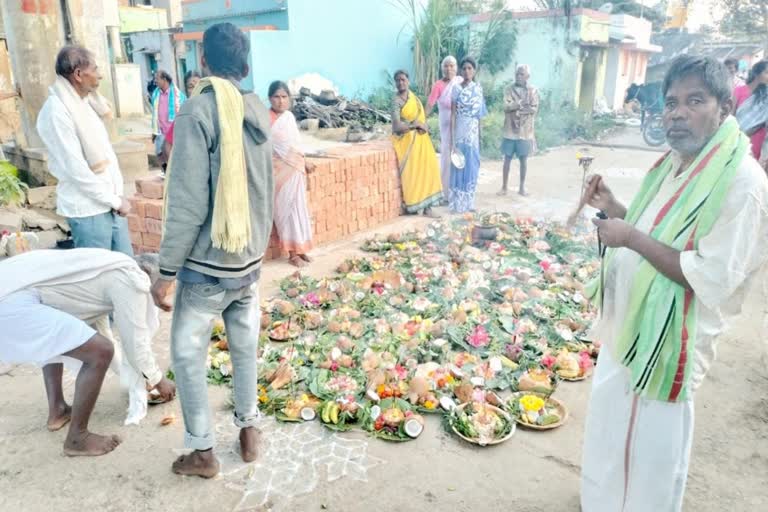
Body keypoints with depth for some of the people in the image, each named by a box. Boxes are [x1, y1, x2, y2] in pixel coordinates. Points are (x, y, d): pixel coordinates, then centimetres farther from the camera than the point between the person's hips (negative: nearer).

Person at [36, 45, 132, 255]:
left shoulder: (85, 102, 11)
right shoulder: (56, 111, -16)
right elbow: (75, 169, -19)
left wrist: (117, 198, 9)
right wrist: (115, 201, -12)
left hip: (110, 203, 8)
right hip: (88, 210, -8)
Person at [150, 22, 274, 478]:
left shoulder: (198, 111, -16)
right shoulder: (260, 112, 5)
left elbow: (188, 204, -20)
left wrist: (166, 271, -12)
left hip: (206, 264, -6)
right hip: (251, 260, 6)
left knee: (188, 354, 10)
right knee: (246, 348, 17)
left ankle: (203, 453, 21)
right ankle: (249, 431, 32)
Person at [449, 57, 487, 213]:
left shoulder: (478, 89, 7)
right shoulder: (457, 89, -6)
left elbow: (479, 115, 11)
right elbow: (453, 115, -9)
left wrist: (479, 136, 10)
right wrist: (452, 140, -13)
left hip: (473, 132, 4)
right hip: (460, 132, -4)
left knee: (472, 167, 9)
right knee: (459, 167, 0)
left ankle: (469, 202, 20)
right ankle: (458, 203, 10)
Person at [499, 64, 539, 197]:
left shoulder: (533, 91, 2)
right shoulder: (509, 89, 3)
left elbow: (534, 109, -9)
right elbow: (507, 106, -10)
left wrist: (516, 109, -14)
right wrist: (521, 104, -22)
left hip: (525, 131, 0)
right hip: (510, 130, 0)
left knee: (523, 159, 6)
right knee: (507, 158, 3)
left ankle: (522, 187, 15)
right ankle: (504, 187, 10)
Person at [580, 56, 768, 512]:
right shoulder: (674, 164, 7)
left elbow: (714, 279, -26)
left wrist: (631, 238, -25)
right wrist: (613, 208, 2)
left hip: (665, 344, -9)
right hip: (625, 328, 9)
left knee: (652, 454, 10)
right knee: (608, 438, 26)